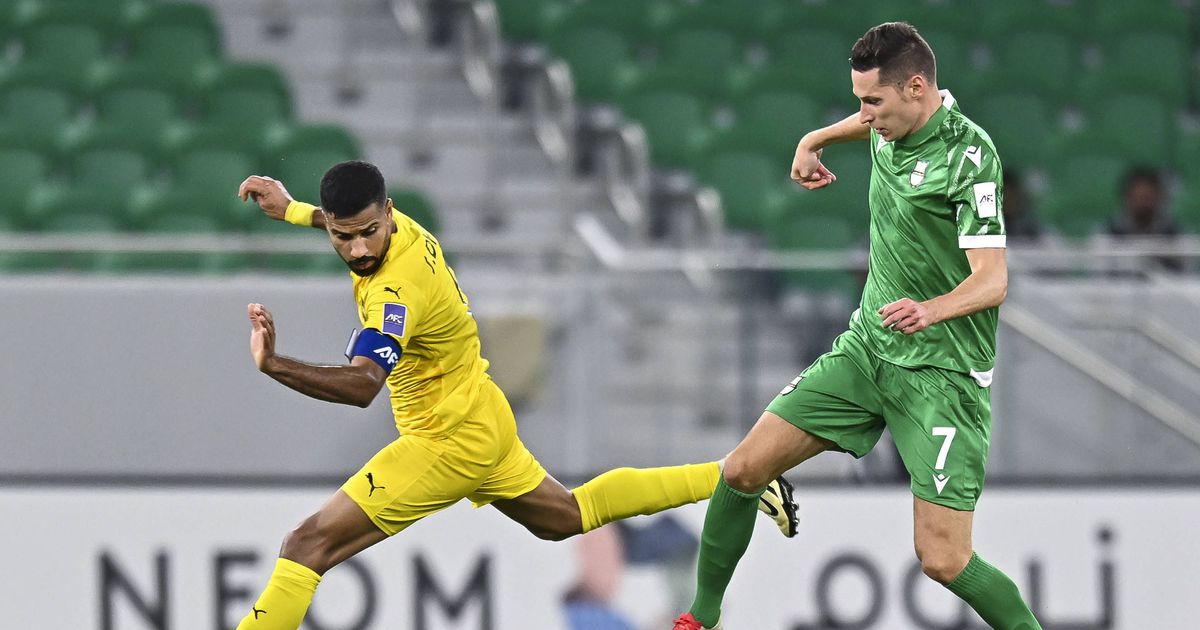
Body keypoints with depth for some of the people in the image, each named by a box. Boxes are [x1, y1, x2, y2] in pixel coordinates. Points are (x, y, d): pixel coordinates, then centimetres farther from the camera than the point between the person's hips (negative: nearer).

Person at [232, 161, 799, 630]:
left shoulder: (397, 290, -33)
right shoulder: (405, 230, -6)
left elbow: (361, 384, -48)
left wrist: (274, 366, -61)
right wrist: (290, 210, 11)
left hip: (449, 444, -10)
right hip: (484, 421, 10)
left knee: (310, 543, -15)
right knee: (569, 515, 30)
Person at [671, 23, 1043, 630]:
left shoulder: (968, 156, -21)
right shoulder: (893, 124, 2)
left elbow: (992, 280, -30)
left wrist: (932, 309, -46)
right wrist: (814, 140, 26)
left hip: (941, 371, -7)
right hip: (866, 347, 7)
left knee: (943, 560, -17)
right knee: (744, 469, 0)